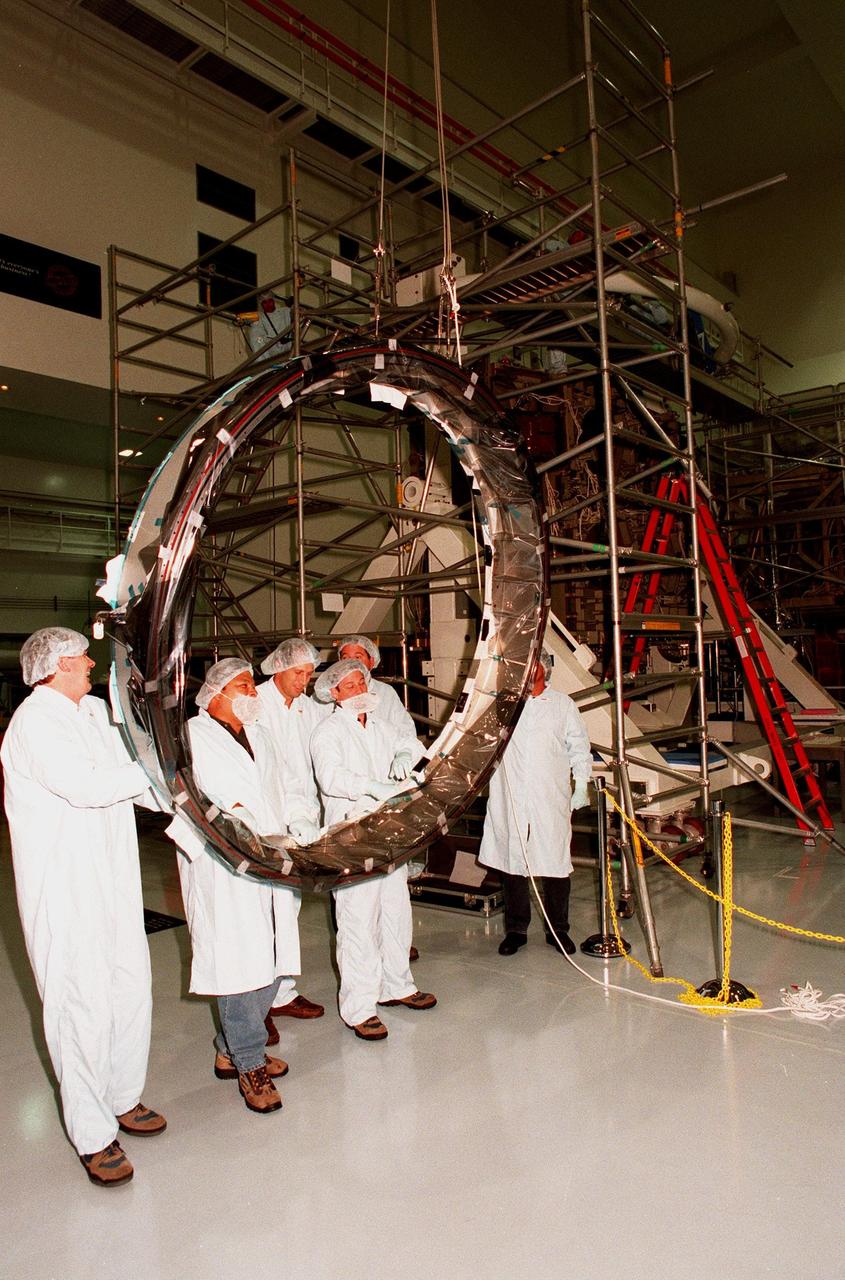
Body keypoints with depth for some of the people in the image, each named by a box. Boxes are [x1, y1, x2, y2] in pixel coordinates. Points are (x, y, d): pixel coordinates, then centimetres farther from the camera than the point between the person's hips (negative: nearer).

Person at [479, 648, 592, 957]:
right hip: (510, 799, 0)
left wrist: (581, 785, 7)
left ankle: (558, 929, 19)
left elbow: (579, 747, 13)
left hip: (551, 799, 0)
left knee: (555, 862, 3)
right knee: (511, 860, 5)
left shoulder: (562, 703, 10)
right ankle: (516, 929, 19)